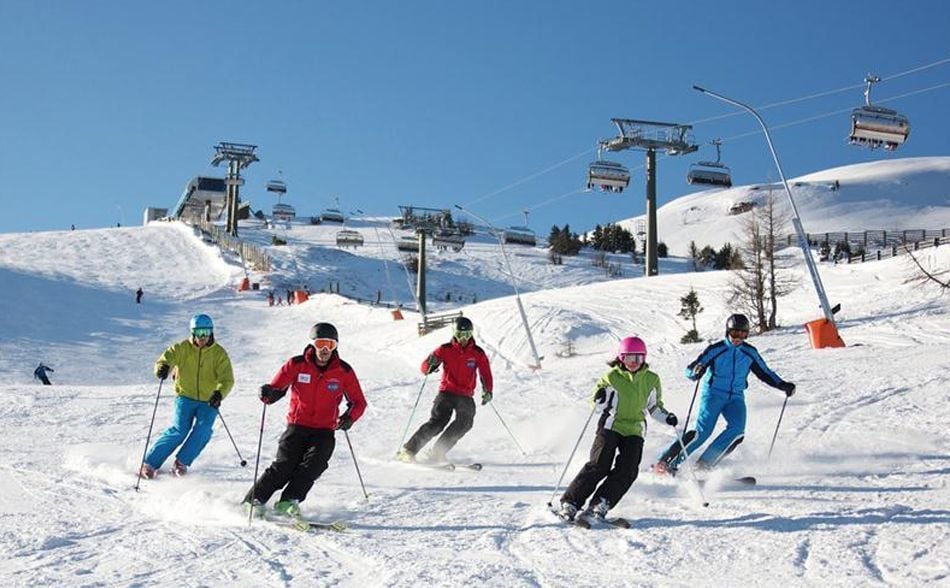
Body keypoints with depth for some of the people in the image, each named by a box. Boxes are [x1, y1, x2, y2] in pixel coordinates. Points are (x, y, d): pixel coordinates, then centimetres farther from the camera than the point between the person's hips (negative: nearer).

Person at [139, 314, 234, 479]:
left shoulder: (219, 353, -1)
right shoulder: (182, 348, 0)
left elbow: (227, 379, -9)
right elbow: (166, 358, -14)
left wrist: (219, 393, -30)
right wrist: (162, 368, -39)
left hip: (208, 401, 1)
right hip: (186, 396, -1)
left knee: (203, 429, -22)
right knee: (180, 430, -18)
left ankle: (181, 462, -7)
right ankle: (150, 463, -9)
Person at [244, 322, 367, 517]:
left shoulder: (344, 371, -1)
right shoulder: (297, 364, -3)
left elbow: (359, 402, 6)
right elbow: (276, 387, -1)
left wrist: (349, 417, -15)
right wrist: (268, 393, -26)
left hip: (325, 431, 1)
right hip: (297, 426, -1)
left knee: (313, 464, -22)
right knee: (284, 466, -13)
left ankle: (288, 502, -22)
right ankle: (253, 501, -2)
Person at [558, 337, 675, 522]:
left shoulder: (652, 380, 6)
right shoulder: (612, 377, -3)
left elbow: (654, 407, 19)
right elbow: (596, 402, 5)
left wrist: (666, 417, 0)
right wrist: (601, 398, -18)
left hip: (635, 430, 3)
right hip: (611, 425, -3)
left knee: (627, 471, -15)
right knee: (599, 465, -15)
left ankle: (599, 505, -13)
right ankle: (570, 502, -10)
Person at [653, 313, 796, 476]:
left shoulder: (750, 353, 3)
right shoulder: (716, 350, -9)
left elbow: (765, 373, 16)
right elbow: (689, 371, -13)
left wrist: (783, 385, 3)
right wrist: (696, 372, -37)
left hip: (735, 397, 4)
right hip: (713, 394, -4)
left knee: (737, 430, -23)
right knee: (703, 431, -21)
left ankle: (705, 464, -18)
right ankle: (666, 462, -13)